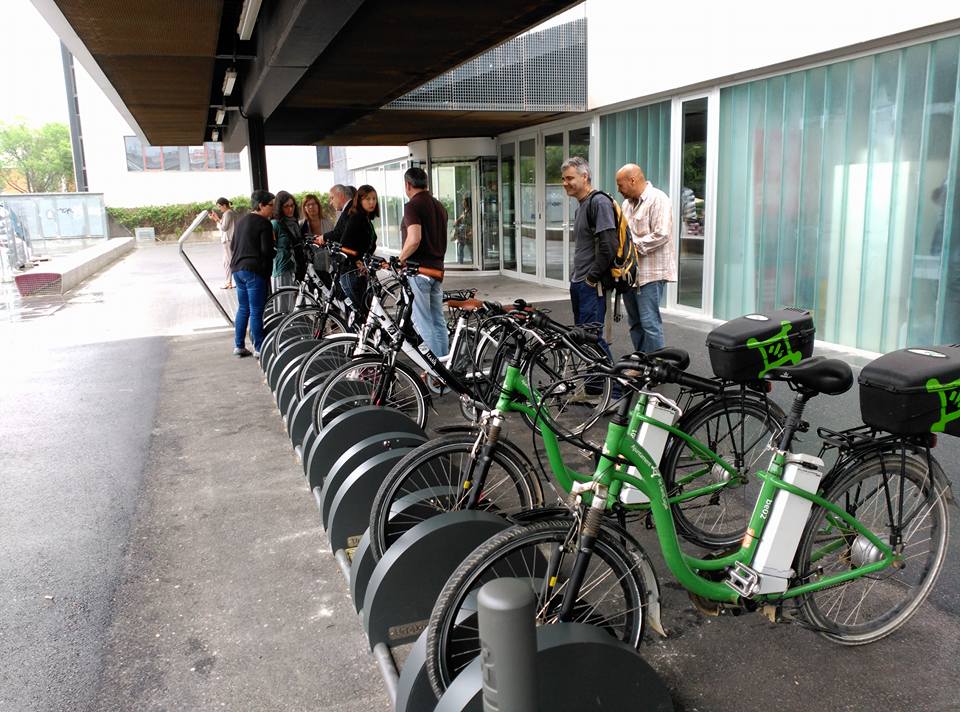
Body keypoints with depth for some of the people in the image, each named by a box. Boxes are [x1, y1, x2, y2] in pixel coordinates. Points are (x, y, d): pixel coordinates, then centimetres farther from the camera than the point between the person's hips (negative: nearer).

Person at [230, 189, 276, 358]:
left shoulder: (241, 221, 16)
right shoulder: (264, 223, -11)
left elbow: (233, 245, 21)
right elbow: (267, 250, -15)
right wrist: (268, 272, -1)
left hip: (237, 268, 9)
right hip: (254, 271, -9)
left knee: (243, 308, 15)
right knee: (256, 311, -4)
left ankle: (238, 346, 19)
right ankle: (259, 348, 0)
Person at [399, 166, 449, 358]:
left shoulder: (412, 206, -11)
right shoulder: (439, 206, 15)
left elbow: (414, 239, -24)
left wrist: (399, 259, -11)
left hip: (418, 270, -8)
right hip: (437, 268, 8)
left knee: (423, 323, -4)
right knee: (438, 321, 12)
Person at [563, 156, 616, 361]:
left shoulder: (599, 202, -12)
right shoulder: (581, 206, 19)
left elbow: (608, 245, -21)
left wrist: (593, 277, -16)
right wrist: (575, 275, 17)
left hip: (592, 285, -10)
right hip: (578, 283, 10)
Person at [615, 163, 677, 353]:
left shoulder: (658, 199, -10)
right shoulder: (627, 202, 17)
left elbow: (661, 235, -20)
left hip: (650, 273, -9)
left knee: (649, 323, -9)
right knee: (635, 323, 14)